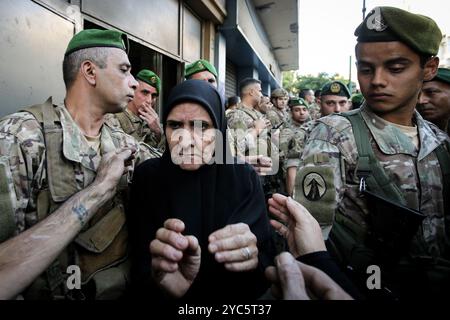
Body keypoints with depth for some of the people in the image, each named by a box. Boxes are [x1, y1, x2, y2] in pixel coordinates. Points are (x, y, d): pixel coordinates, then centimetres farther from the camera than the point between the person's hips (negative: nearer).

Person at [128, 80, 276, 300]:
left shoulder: (244, 178, -8)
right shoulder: (147, 176, -8)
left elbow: (267, 256, -12)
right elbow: (140, 264, -12)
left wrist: (252, 259, -32)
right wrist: (158, 274, -32)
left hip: (231, 295, 0)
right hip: (163, 294, 1)